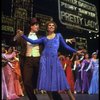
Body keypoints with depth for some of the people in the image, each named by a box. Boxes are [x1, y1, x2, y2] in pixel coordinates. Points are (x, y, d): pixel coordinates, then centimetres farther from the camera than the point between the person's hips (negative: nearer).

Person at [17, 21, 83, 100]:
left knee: (60, 78, -7)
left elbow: (65, 46, 16)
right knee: (47, 79, -2)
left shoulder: (58, 35, 17)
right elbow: (33, 42, 7)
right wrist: (22, 35, 1)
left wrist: (75, 51, 10)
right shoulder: (44, 38, 16)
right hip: (45, 59, 2)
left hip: (55, 59, -1)